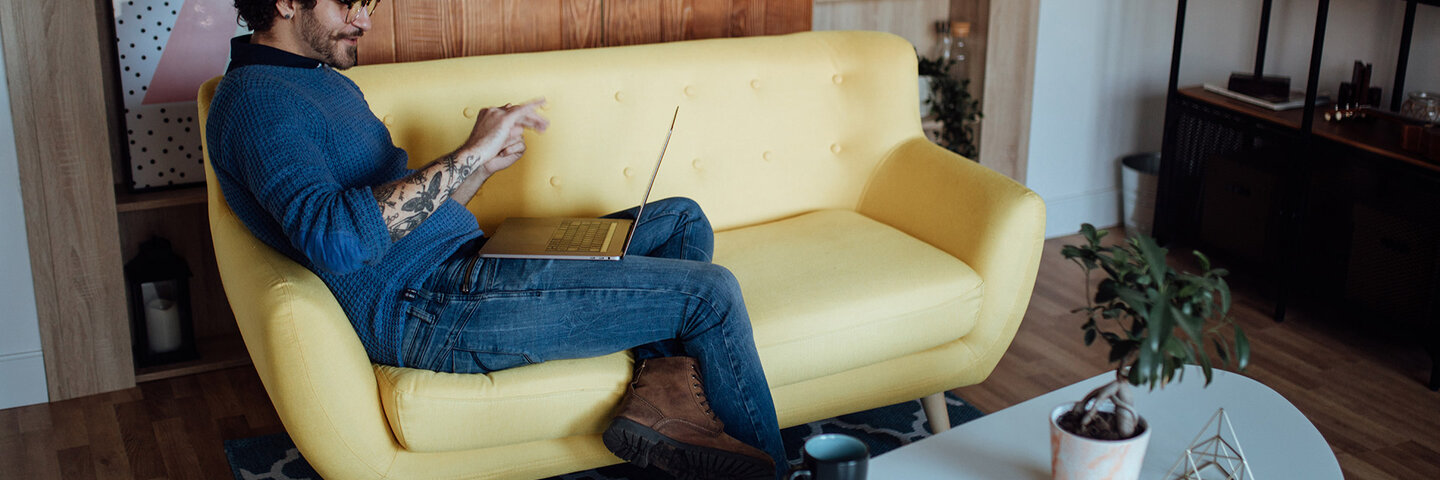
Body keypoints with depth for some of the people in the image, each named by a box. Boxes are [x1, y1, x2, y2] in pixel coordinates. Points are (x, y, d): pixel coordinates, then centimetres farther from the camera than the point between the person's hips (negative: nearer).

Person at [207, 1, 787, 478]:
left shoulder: (329, 83, 22)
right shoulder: (255, 96, -10)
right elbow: (332, 238, -29)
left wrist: (483, 166, 6)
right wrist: (466, 154, -22)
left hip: (465, 265, 11)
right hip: (429, 309, -11)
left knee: (683, 220, 12)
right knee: (711, 291, -12)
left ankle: (665, 390, -11)